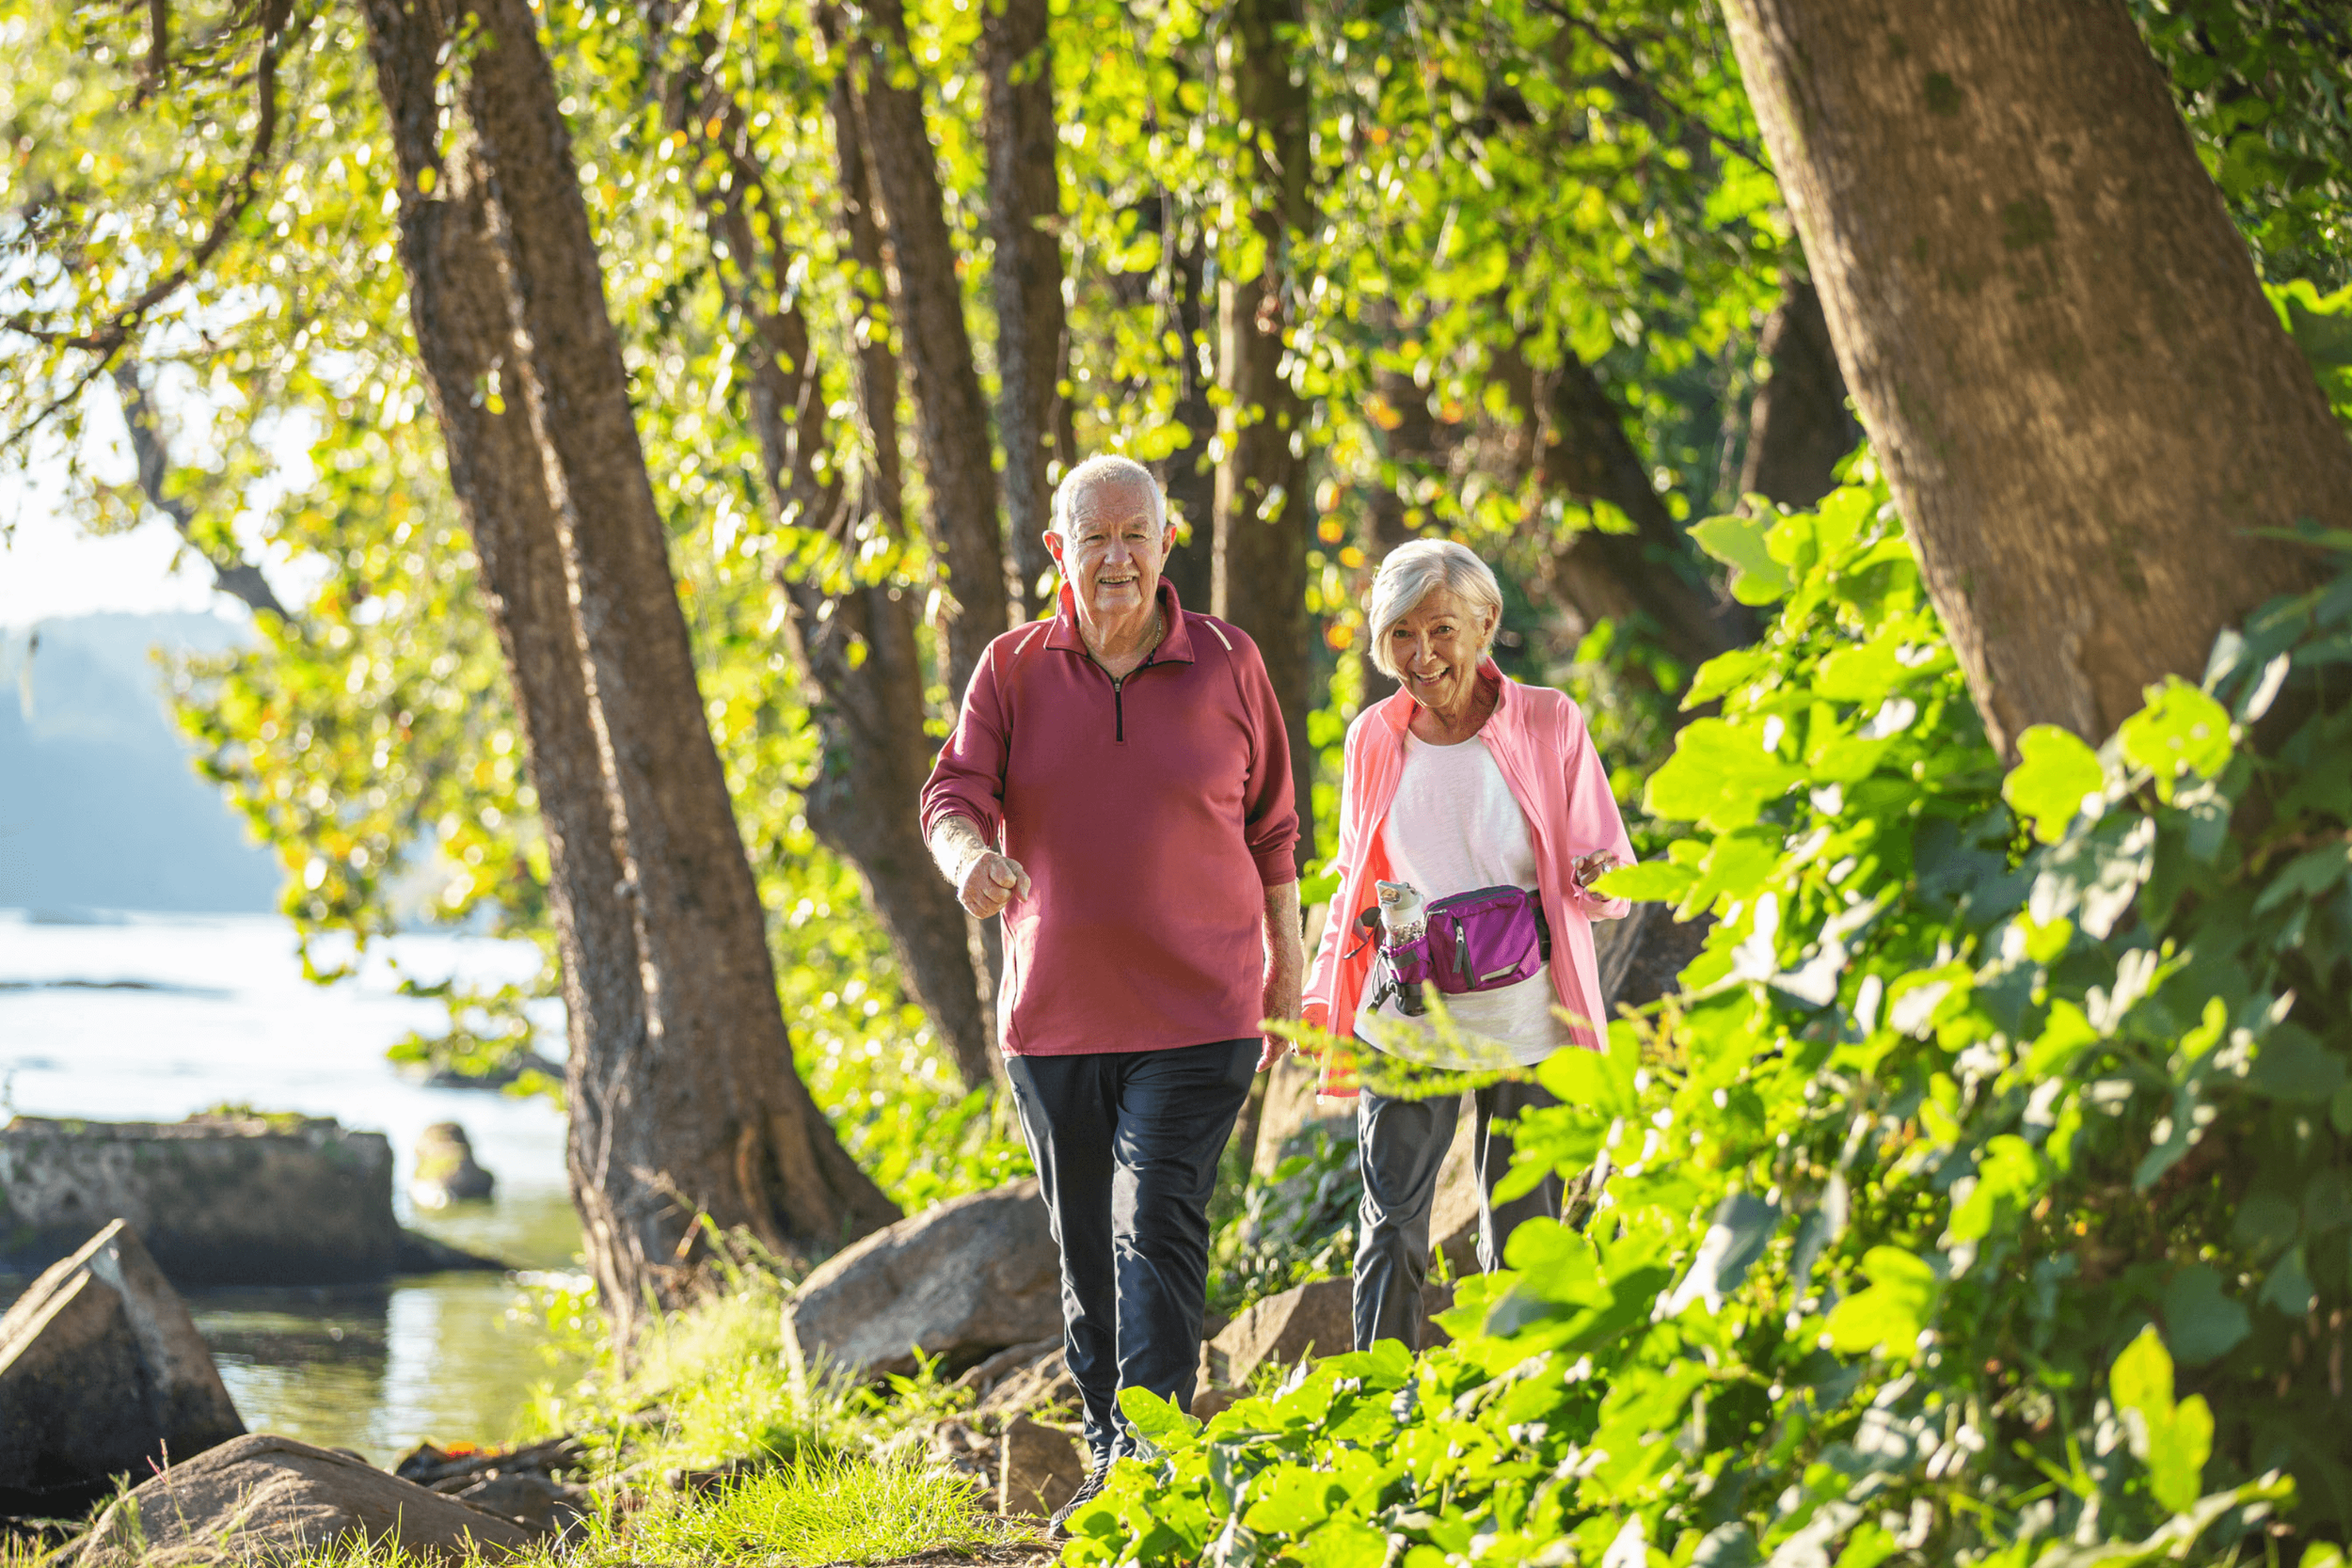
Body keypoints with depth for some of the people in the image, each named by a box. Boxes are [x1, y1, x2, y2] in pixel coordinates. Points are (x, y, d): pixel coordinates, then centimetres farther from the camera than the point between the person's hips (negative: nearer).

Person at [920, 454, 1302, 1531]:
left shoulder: (1227, 665, 1)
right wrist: (969, 855, -31)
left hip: (1195, 1018, -3)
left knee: (1159, 1231, -15)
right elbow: (954, 792, -7)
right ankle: (1105, 1450, 24)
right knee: (1087, 1250, 11)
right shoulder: (1013, 670, 3)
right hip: (1054, 1017, 3)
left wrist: (1287, 981, 11)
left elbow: (1271, 830, 9)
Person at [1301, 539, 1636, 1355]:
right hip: (1405, 1023, 1)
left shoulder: (1548, 723, 0)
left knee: (1522, 1234, 5)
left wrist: (1598, 878, -21)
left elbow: (1604, 864, 3)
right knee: (1390, 1223, -8)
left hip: (1524, 1020, -1)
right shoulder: (1374, 738, 7)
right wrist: (1321, 999, 7)